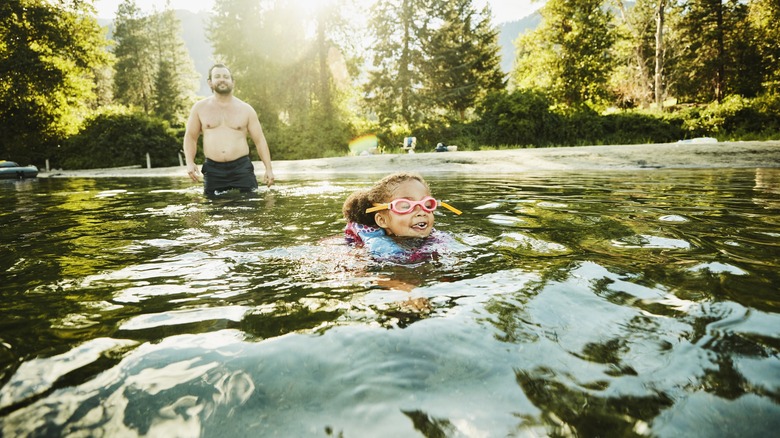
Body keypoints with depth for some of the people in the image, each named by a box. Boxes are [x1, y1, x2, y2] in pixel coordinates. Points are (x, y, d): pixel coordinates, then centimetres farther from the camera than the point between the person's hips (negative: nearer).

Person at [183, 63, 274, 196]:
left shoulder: (246, 109, 8)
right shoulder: (200, 108, 9)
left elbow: (260, 140, 7)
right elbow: (190, 137, 13)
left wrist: (268, 168, -1)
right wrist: (190, 162, -4)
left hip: (242, 167, 0)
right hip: (212, 170, 1)